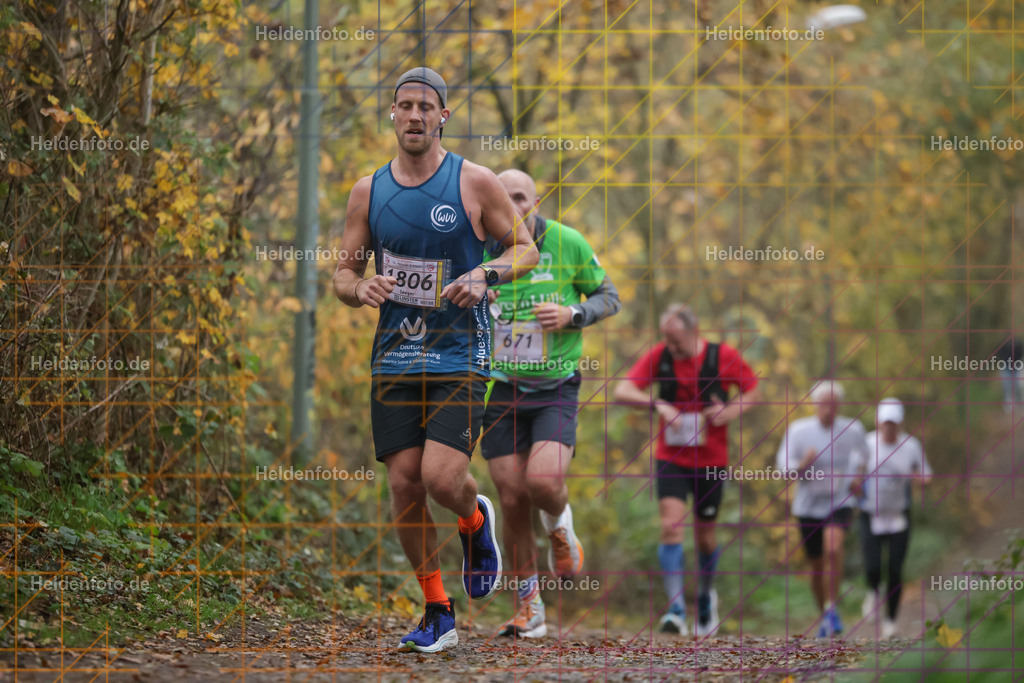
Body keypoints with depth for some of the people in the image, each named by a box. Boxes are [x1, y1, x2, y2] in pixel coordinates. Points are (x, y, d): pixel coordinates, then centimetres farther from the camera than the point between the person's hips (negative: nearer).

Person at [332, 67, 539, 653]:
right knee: (405, 484, -1)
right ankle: (438, 612, 13)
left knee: (441, 478, -17)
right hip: (395, 357, 3)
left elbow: (526, 250, 5)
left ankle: (476, 520, 21)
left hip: (461, 356, -3)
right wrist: (360, 289, -10)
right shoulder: (368, 191, 8)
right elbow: (344, 271, 13)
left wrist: (485, 274, -14)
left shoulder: (475, 183, -2)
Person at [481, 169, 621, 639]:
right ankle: (528, 609, 14)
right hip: (500, 389, 1)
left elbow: (608, 296, 5)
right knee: (512, 499, -2)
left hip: (555, 388, -1)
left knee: (544, 482, -22)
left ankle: (559, 526, 17)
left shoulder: (567, 243, -5)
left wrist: (573, 314, -14)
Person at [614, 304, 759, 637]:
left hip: (711, 460, 0)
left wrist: (730, 411, -15)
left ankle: (706, 595, 38)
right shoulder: (660, 356, -6)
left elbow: (752, 390, 5)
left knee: (705, 535, 9)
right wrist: (657, 404, -26)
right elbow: (622, 391, -9)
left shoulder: (723, 356, -8)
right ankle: (675, 610, -22)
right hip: (671, 458, 0)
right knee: (671, 525, -17)